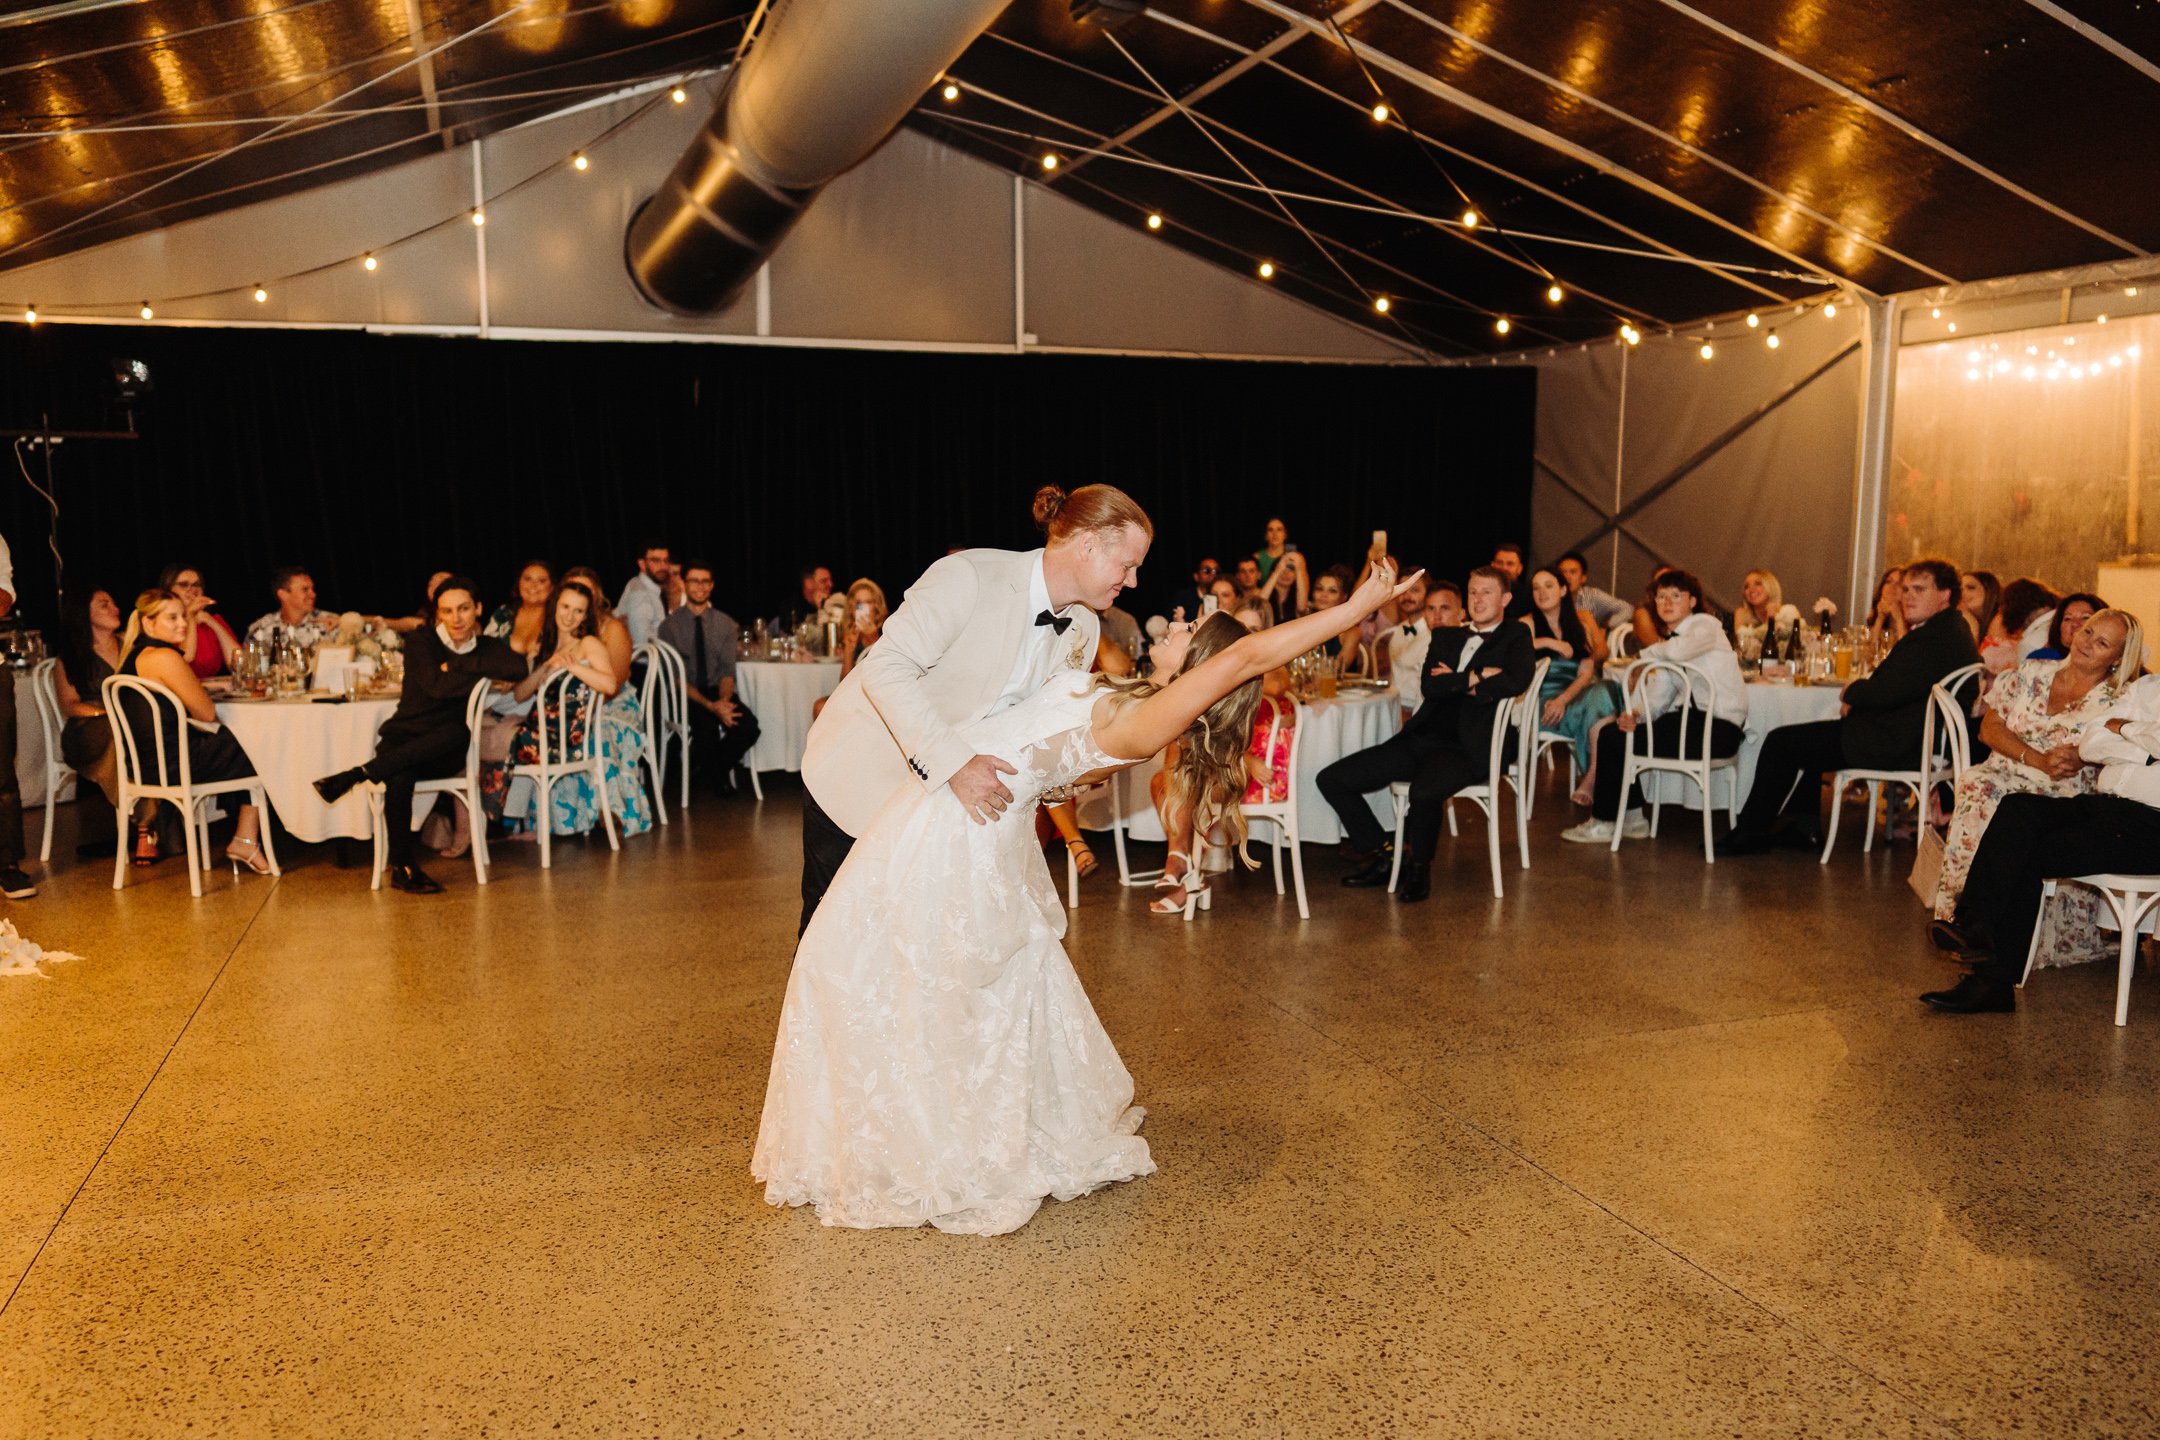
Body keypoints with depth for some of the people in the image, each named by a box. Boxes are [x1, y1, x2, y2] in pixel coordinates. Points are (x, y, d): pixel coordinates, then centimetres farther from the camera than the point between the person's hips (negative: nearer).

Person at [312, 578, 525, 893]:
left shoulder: (488, 648, 9)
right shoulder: (421, 642, 1)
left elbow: (519, 668, -16)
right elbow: (436, 686, -18)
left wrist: (458, 664, -13)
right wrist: (487, 675, -13)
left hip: (445, 750, 2)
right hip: (402, 738, -1)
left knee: (458, 732, -37)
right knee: (400, 776, -38)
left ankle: (353, 776, -31)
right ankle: (402, 867, -24)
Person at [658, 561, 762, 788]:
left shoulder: (726, 624, 8)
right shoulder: (669, 626, -1)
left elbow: (728, 671, 2)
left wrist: (724, 700, -22)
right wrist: (710, 705, -23)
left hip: (718, 692, 3)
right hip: (685, 697, -3)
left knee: (748, 725, -27)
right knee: (706, 725, -35)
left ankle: (714, 770, 0)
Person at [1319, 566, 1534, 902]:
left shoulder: (1515, 637, 9)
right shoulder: (1445, 637, 22)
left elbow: (1516, 681, -13)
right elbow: (1429, 686, 5)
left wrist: (1455, 681, -4)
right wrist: (1476, 677, -3)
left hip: (1466, 747, -6)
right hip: (1422, 738, 6)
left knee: (1424, 791, -38)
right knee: (1332, 779, -3)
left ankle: (1420, 868, -8)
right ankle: (1383, 857, 11)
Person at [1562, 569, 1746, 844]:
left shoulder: (1705, 624, -7)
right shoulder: (1671, 640, 18)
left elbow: (1679, 650, -31)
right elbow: (1661, 696, 12)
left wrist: (1645, 656, -11)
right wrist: (1635, 714, -9)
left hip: (1721, 727, -9)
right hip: (1697, 717, 9)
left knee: (1612, 739, -11)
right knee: (1612, 732, 5)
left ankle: (1604, 823, 4)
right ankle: (1632, 818, 10)